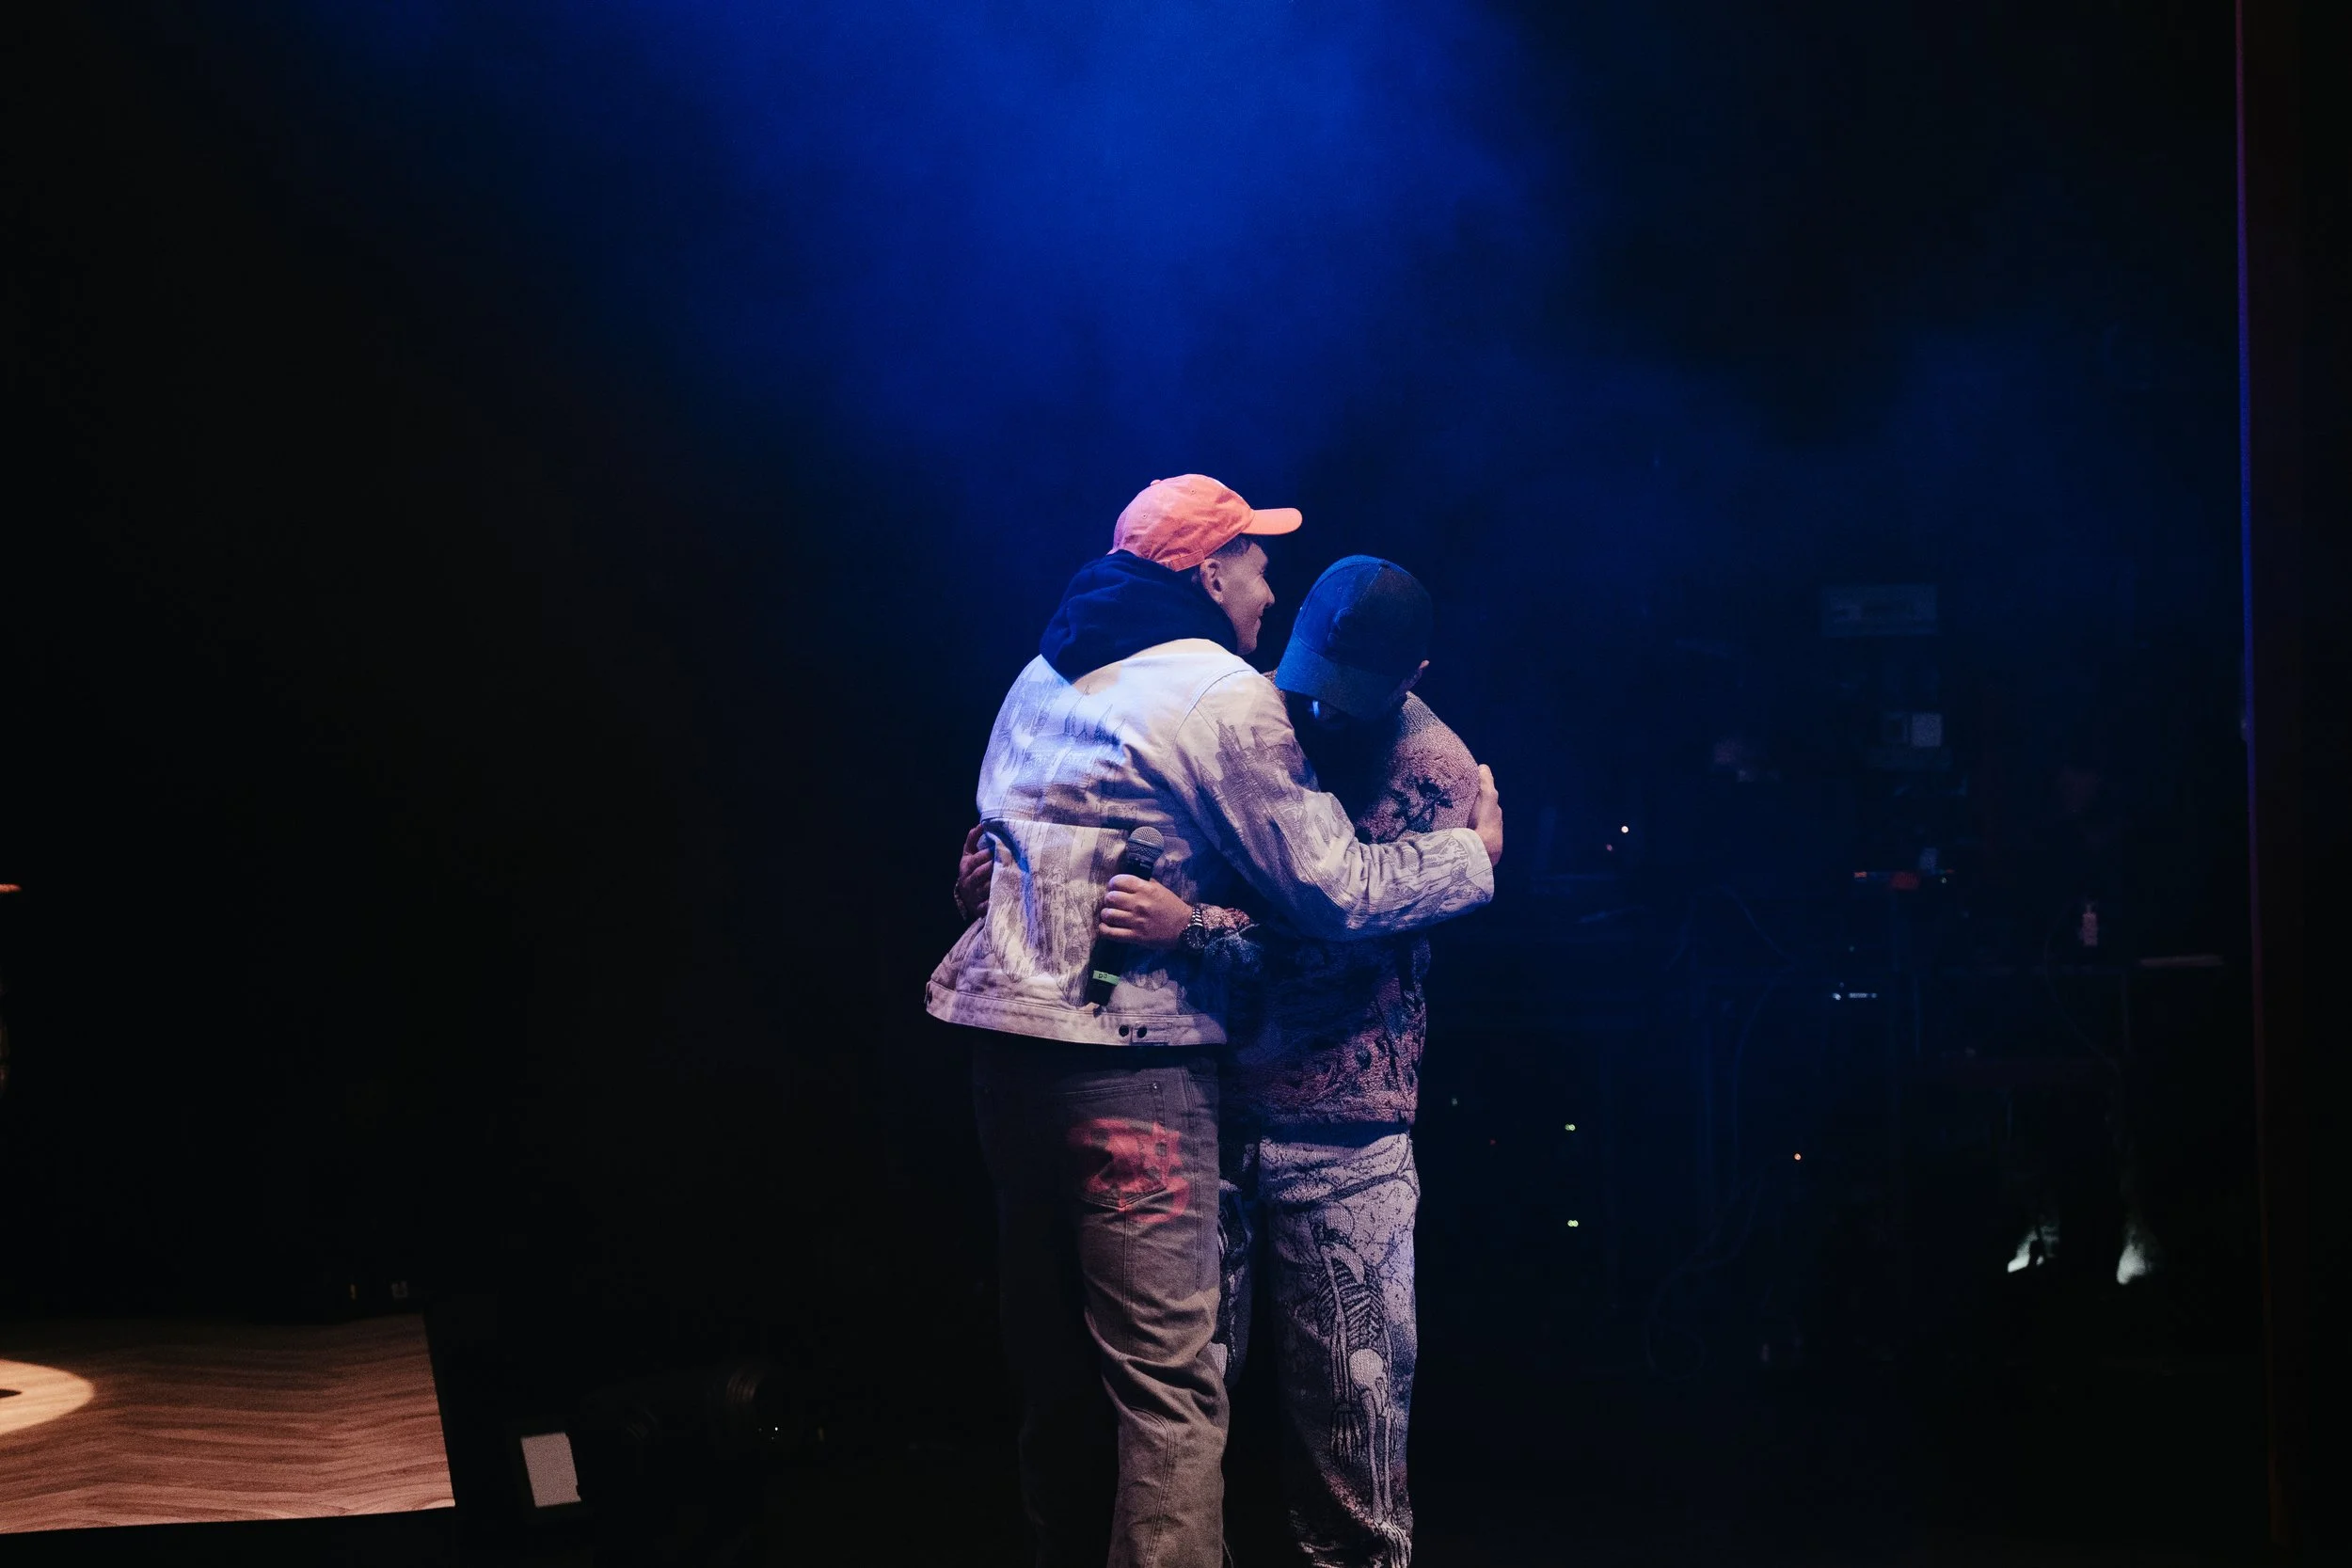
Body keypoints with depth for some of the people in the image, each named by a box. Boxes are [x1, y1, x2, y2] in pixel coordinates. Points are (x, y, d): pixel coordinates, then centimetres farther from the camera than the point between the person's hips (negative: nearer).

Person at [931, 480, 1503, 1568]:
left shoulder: (1043, 679, 17)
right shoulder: (1223, 694, -7)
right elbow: (1336, 892, -7)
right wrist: (1472, 855, 5)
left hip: (1009, 1038, 8)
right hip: (1129, 1065, -8)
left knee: (1055, 1365, 14)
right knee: (1170, 1389, -8)